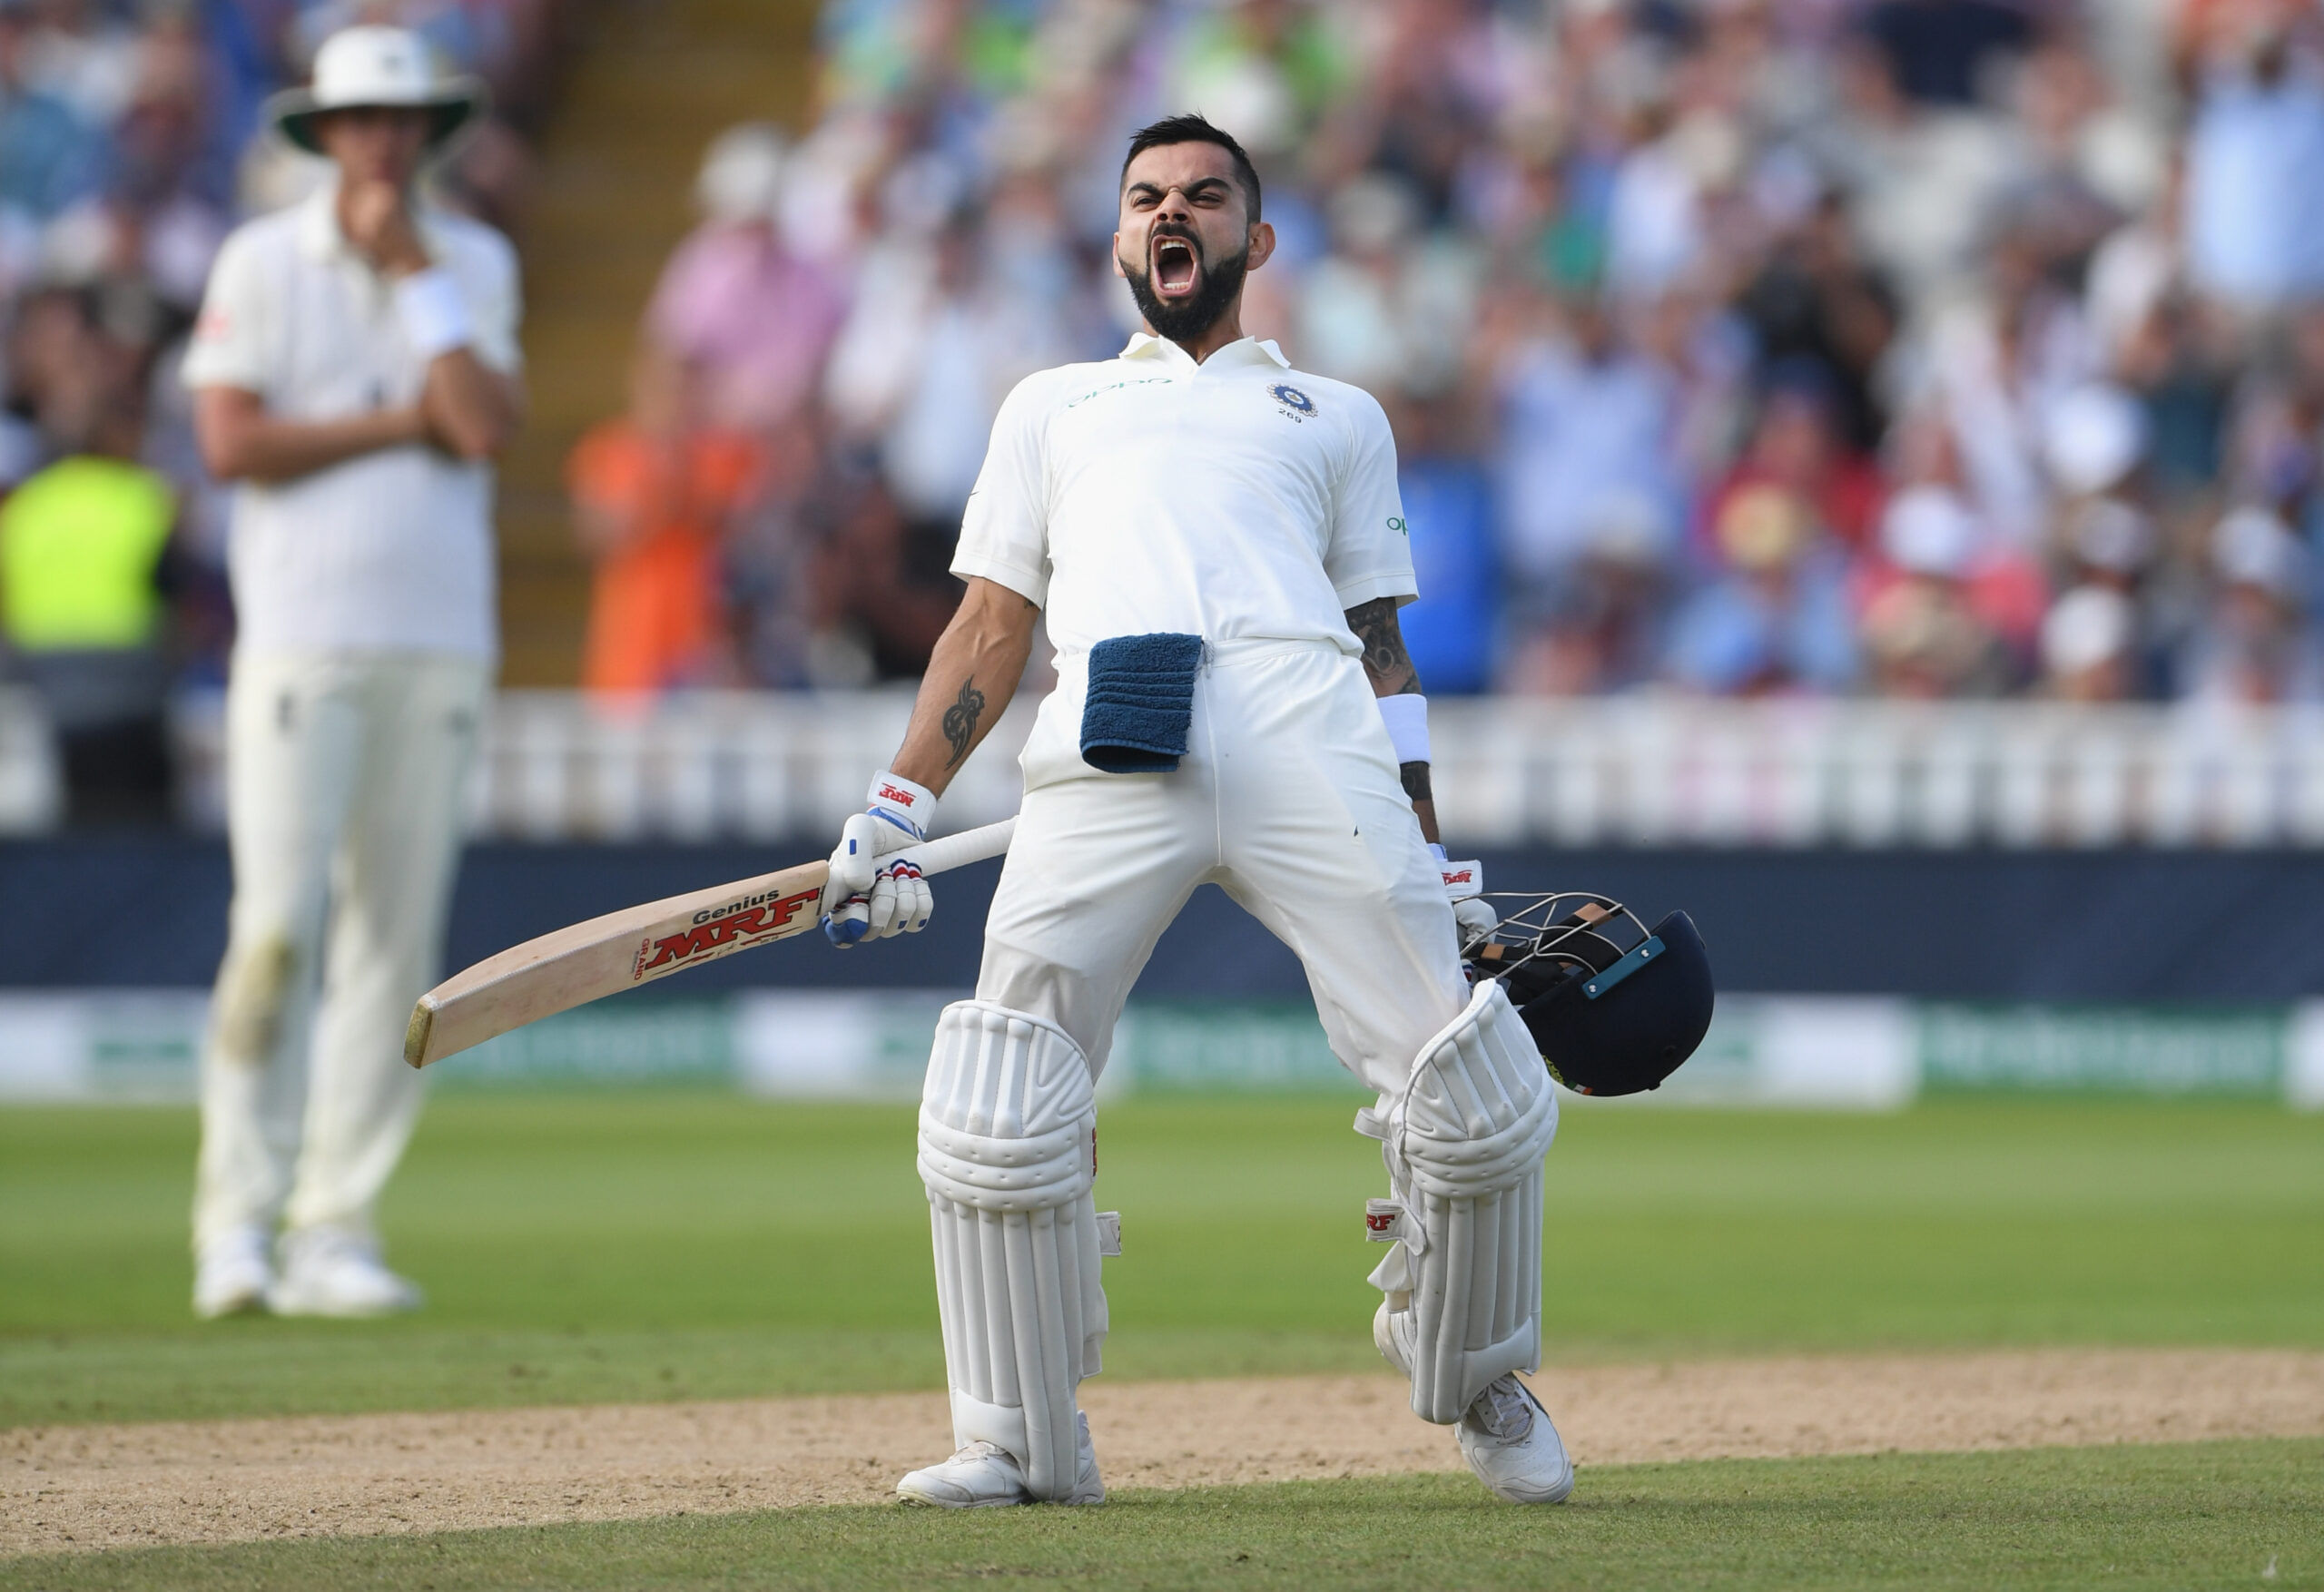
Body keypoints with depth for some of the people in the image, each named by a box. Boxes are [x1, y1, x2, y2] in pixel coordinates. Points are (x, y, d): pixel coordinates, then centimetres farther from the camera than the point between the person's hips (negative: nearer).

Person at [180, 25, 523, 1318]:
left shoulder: (476, 264, 10)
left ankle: (336, 1230, 4)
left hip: (441, 642, 3)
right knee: (279, 928, -10)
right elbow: (233, 444, -9)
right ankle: (239, 1222, -6)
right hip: (304, 639, -3)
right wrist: (406, 423, -7)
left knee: (397, 938, 1)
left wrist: (413, 271, -5)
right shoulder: (262, 263, 2)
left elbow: (489, 427, -6)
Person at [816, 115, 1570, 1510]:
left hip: (1307, 739, 0)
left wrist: (1431, 859, 14)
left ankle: (1474, 1382, 13)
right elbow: (992, 629, 26)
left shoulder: (1339, 416, 30)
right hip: (1106, 758, 0)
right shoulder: (1055, 405, 32)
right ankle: (1022, 1443, 1)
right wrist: (895, 812, 13)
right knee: (1001, 1108, -13)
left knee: (1470, 1088, -11)